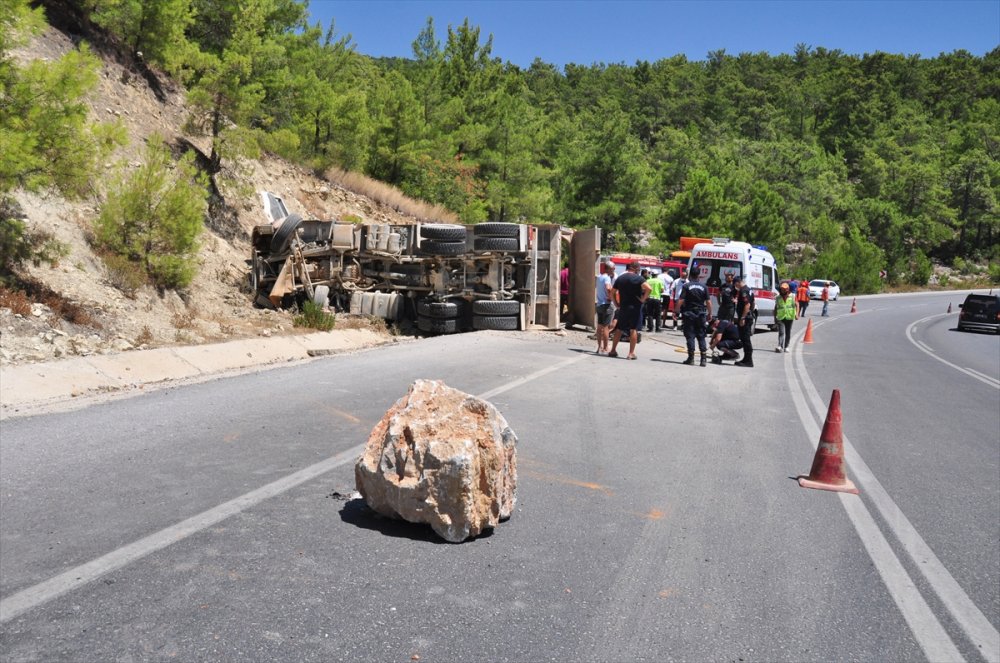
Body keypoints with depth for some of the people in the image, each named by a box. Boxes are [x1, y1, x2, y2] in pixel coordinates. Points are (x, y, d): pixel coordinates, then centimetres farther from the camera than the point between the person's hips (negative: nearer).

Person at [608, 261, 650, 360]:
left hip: (623, 307, 4)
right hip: (635, 307, -4)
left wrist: (617, 304, 13)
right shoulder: (638, 278, -8)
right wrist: (643, 299, -13)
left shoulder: (620, 278, 8)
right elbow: (648, 288, -23)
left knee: (619, 329, 14)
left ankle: (613, 350, 18)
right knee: (634, 329, 0)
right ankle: (631, 353, -1)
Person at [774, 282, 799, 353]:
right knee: (781, 332, -13)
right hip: (780, 318, 0)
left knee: (788, 333, 8)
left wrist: (796, 314, -15)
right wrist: (775, 317, 12)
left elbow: (797, 305, -1)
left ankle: (786, 347, 18)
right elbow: (775, 308, 13)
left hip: (789, 317, 1)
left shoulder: (792, 297, 2)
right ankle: (780, 346, -23)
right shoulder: (778, 298, 6)